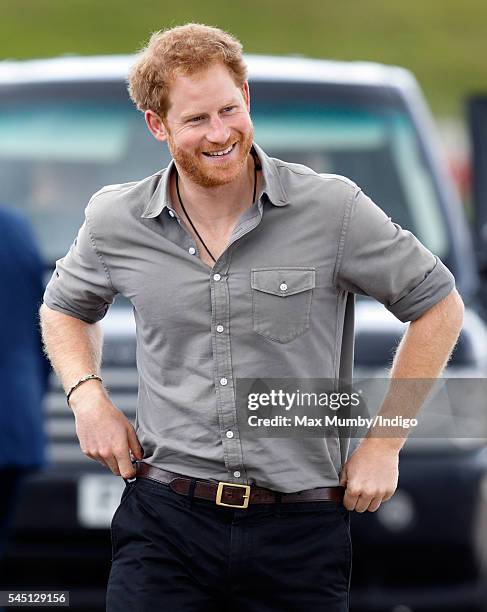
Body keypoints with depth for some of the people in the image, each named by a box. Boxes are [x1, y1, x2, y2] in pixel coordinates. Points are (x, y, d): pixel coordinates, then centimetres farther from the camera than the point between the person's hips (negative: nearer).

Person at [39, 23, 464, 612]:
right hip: (165, 524, 1)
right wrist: (87, 396, 6)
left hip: (300, 531, -1)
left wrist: (383, 444, 3)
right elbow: (65, 308, 25)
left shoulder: (332, 209, -5)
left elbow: (438, 305, 6)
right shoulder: (116, 221, 4)